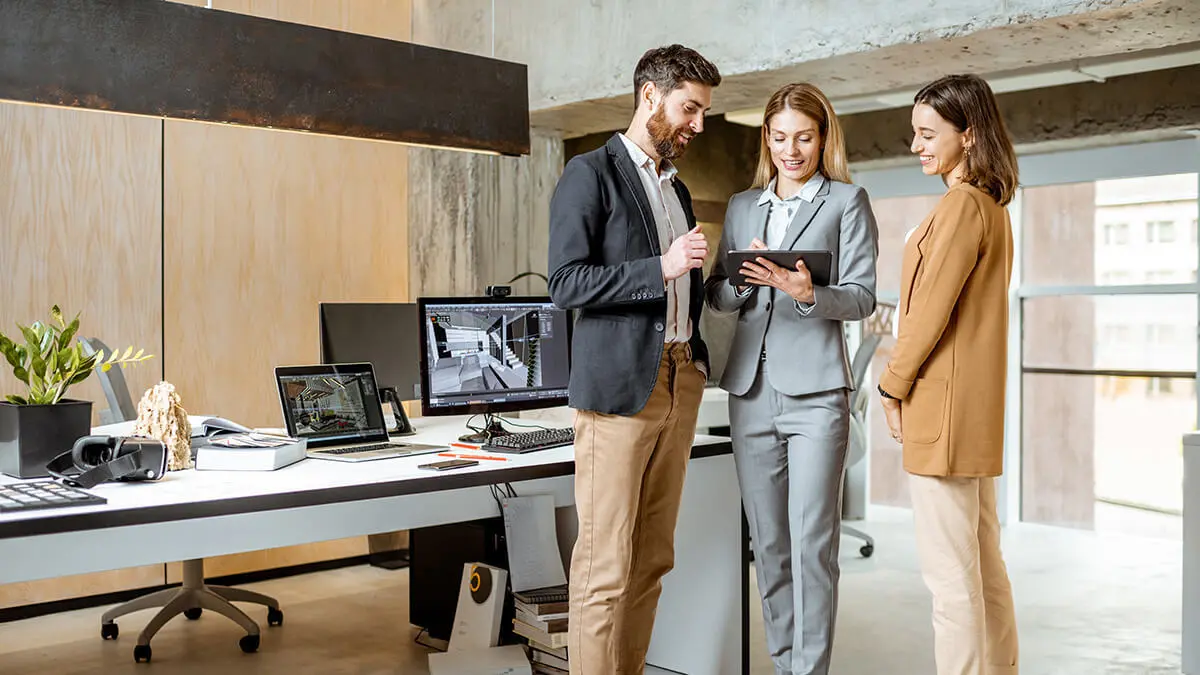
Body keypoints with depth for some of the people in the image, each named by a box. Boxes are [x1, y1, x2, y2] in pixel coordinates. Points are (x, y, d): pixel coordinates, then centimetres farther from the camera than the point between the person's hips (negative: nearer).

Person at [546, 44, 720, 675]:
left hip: (679, 379, 7)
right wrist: (661, 268, -17)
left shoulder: (677, 189, 21)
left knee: (652, 558, 9)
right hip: (620, 383, -7)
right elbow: (567, 284, -11)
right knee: (606, 566, -6)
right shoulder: (589, 174, -2)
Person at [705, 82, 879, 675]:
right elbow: (716, 295, 15)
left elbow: (862, 296, -2)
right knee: (767, 542, 10)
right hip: (751, 388, 4)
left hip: (815, 389, -4)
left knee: (812, 542, -7)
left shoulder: (847, 202, 5)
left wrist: (810, 294, -22)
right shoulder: (742, 207, 17)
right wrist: (746, 280, -6)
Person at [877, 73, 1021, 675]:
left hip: (942, 404, -10)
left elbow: (930, 310, -16)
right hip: (976, 404, 10)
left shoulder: (962, 204, -14)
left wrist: (893, 384, -6)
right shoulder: (990, 206, 17)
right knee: (983, 561, 16)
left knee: (950, 571, -5)